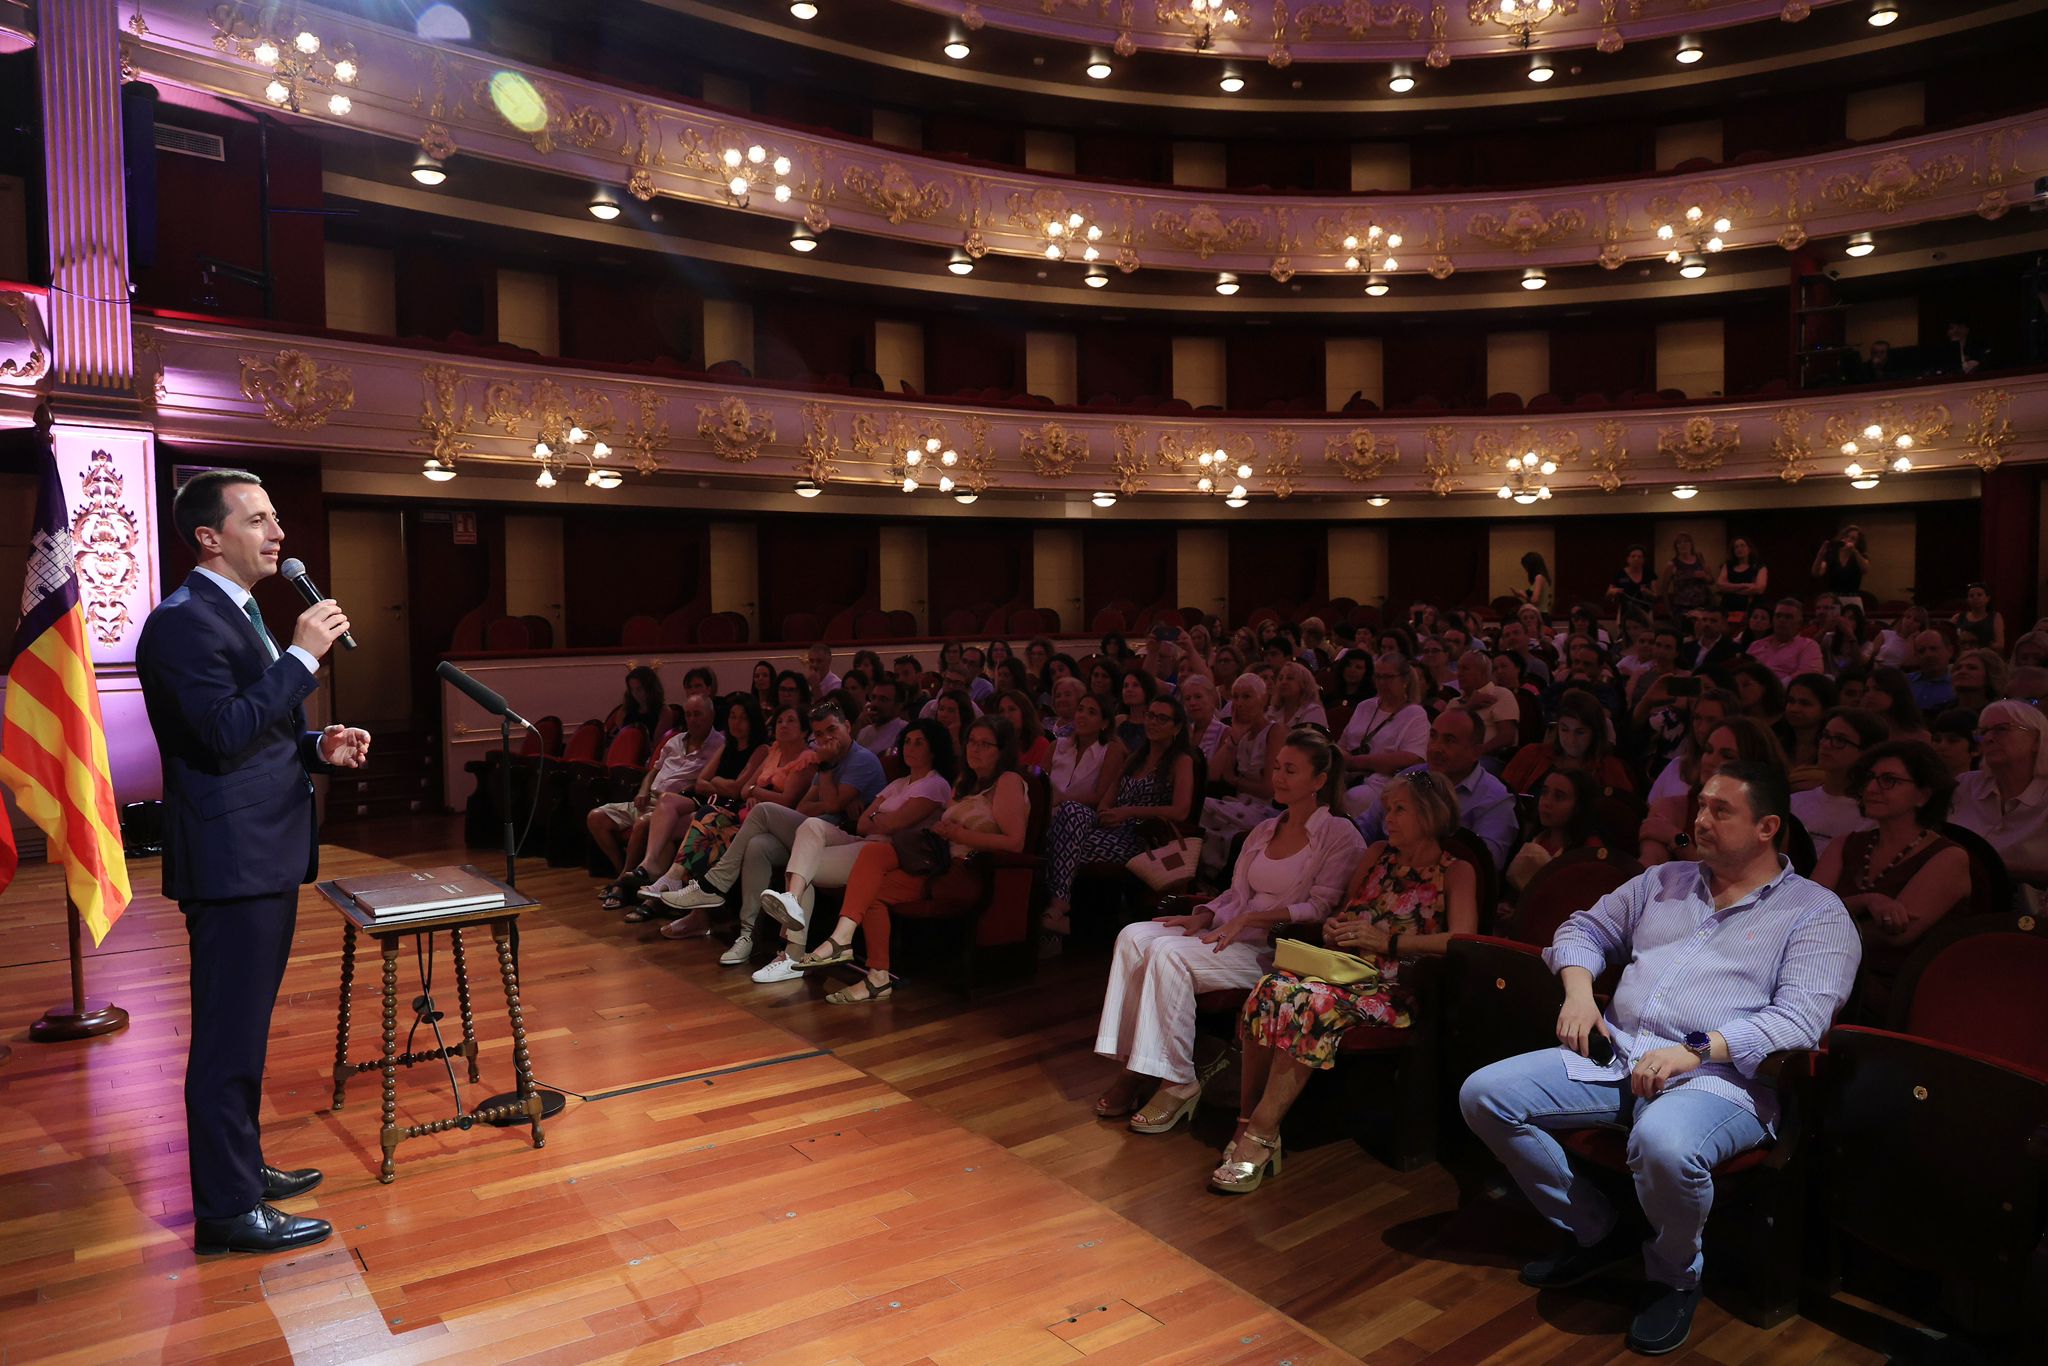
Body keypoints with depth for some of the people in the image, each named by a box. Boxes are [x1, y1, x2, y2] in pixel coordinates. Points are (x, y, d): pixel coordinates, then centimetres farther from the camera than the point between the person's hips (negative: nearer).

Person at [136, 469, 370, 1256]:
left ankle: (240, 1166, 34)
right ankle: (226, 1211, 10)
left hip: (265, 854, 11)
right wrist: (303, 655, -22)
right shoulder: (183, 622, -16)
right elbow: (226, 733, -26)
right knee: (228, 1036, -1)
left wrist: (318, 747, 6)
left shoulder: (241, 615, 16)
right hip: (231, 860, -10)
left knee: (244, 1029, 20)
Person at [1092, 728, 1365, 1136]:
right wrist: (1204, 917, -2)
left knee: (1170, 953, -28)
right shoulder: (1264, 830, 20)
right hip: (1238, 935, 7)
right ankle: (1133, 1067, -18)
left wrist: (1249, 919, -18)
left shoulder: (1341, 837, -3)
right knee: (1134, 936, -16)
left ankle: (1179, 1083, -18)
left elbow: (1320, 908, -12)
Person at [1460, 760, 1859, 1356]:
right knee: (1484, 1094, -11)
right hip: (1617, 1055, 6)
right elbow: (1584, 928, 25)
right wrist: (1579, 989, 3)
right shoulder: (1664, 881, 20)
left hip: (1718, 1077, -6)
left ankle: (1675, 1276, -4)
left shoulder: (1816, 913, 3)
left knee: (1663, 1145, -40)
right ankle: (1595, 1233, 9)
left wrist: (1696, 1051, -22)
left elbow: (1800, 1018, -11)